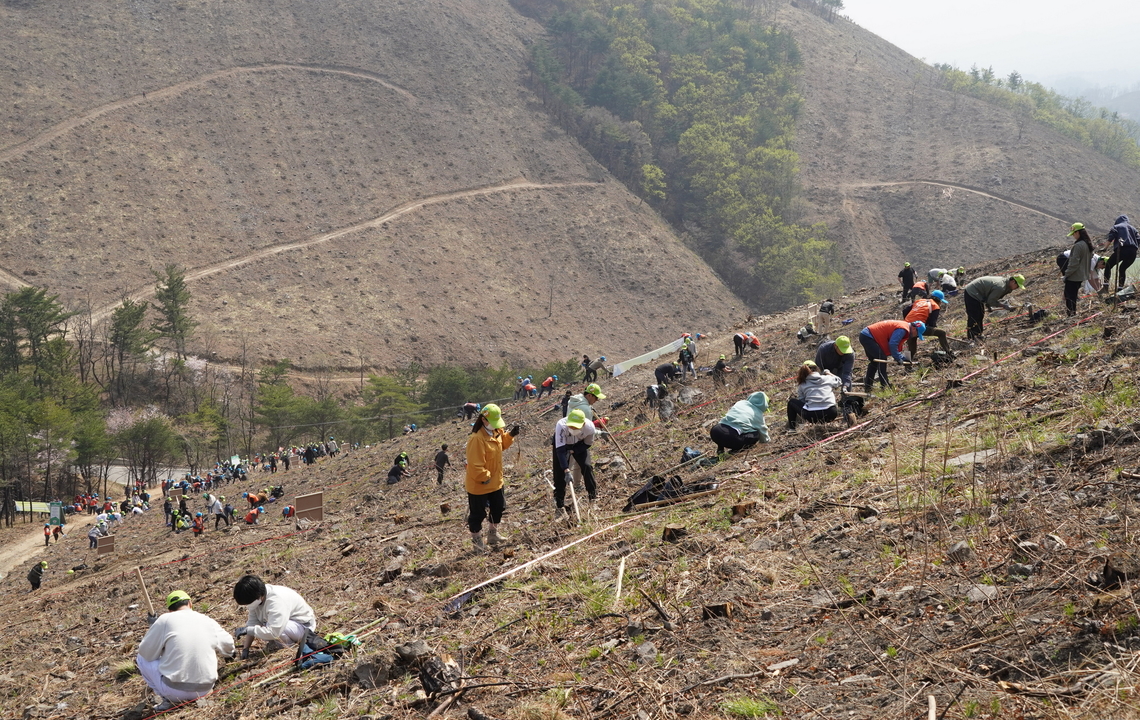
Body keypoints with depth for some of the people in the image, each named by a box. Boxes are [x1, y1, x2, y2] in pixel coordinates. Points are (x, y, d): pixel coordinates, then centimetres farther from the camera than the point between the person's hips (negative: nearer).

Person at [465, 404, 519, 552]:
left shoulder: (496, 432, -2)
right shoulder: (477, 439, -30)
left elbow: (502, 444, 19)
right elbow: (475, 464, -31)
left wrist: (510, 435, 1)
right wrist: (485, 477, -23)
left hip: (496, 481, 9)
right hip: (479, 484, -9)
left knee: (498, 507, 24)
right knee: (478, 513, 6)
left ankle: (493, 534, 45)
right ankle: (477, 540, 25)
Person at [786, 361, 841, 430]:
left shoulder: (802, 385, 10)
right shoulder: (827, 378, 14)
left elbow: (801, 401, 9)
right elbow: (839, 381, 34)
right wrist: (828, 373, 48)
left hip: (812, 416, -3)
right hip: (830, 415, 3)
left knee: (791, 401, 23)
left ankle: (791, 429, 22)